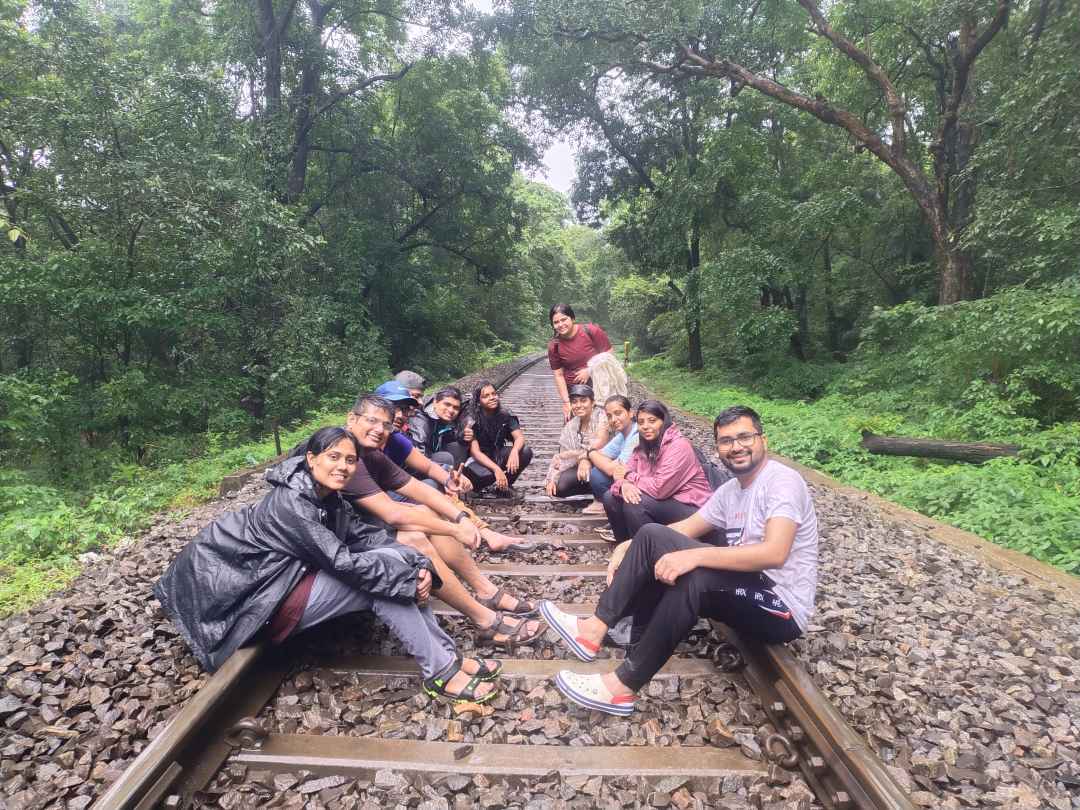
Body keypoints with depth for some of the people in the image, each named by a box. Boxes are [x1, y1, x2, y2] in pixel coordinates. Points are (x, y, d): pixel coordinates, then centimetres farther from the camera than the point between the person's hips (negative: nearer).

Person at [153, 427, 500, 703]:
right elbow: (344, 563, -30)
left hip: (297, 575, 9)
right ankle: (440, 673, -15)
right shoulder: (289, 503, -26)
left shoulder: (328, 497, 3)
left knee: (400, 563, -8)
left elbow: (367, 535, -3)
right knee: (379, 578, -23)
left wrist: (419, 564, -18)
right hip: (267, 600, -9)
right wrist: (408, 580, -25)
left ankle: (447, 654, -7)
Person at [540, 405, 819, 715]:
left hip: (782, 609, -8)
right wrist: (632, 547, -3)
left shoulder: (782, 480, -16)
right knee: (652, 537, -4)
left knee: (694, 575, -36)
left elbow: (775, 553, -30)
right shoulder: (730, 489, 11)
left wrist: (696, 555, -35)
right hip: (745, 591, 8)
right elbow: (688, 527, 10)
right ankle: (599, 627, -7)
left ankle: (624, 685, -26)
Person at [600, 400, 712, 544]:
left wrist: (630, 477, -12)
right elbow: (623, 474, 0)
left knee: (635, 503, -28)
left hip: (691, 510, -8)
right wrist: (624, 485, -24)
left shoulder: (678, 446, -19)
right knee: (610, 497, -3)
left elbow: (659, 488, -27)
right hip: (663, 502, 8)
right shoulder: (642, 447, 7)